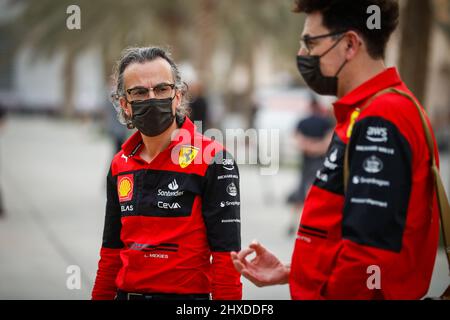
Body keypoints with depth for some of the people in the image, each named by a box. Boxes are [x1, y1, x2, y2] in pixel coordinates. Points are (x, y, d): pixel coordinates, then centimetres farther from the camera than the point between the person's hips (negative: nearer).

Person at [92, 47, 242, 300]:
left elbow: (226, 256, -14)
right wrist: (100, 296, 11)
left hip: (188, 295, -5)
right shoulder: (120, 165, 7)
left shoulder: (213, 160, -11)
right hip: (126, 294, 5)